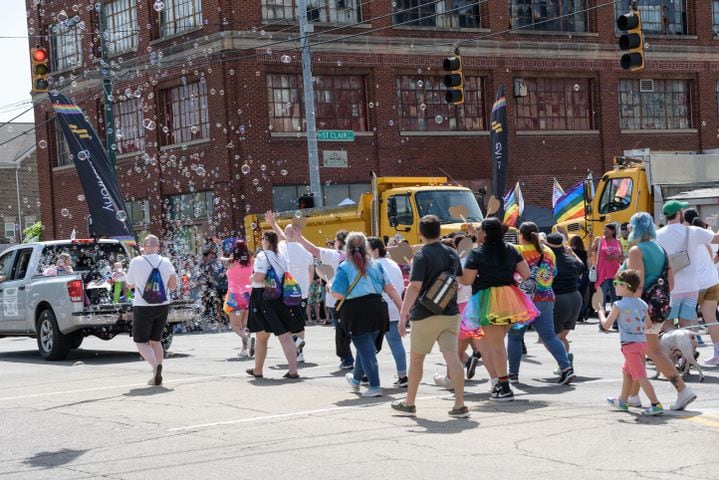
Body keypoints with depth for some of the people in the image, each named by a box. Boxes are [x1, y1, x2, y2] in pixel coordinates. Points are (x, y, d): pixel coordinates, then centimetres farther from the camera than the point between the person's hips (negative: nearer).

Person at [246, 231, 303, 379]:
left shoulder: (262, 256, -12)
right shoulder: (281, 256, 9)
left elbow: (259, 277, -22)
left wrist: (251, 278, -3)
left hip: (263, 296, -5)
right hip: (281, 297, 5)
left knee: (261, 337, 9)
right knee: (285, 335, 0)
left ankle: (258, 370, 21)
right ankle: (293, 370, -10)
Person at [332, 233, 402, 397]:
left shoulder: (344, 268, -3)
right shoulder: (376, 265, 9)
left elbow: (338, 294, -10)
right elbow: (390, 289, 3)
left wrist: (330, 287, 11)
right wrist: (402, 308, 4)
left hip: (356, 310, -5)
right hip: (377, 308, 5)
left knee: (365, 349, 0)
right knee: (367, 347, 20)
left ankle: (375, 387, -5)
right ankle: (356, 379, 40)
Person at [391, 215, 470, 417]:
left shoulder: (422, 256, -12)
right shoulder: (452, 254, 8)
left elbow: (414, 287, -21)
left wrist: (403, 315, -21)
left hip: (426, 315, -5)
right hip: (450, 313, 5)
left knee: (416, 359, 9)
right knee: (452, 357, -1)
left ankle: (409, 403, 20)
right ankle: (460, 405, -9)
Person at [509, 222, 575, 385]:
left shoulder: (518, 251, -9)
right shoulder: (549, 252, 8)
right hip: (547, 298, 5)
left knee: (515, 336, 7)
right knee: (549, 335, 6)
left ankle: (513, 374, 10)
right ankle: (566, 368, -8)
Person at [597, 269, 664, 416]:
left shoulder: (619, 305, -13)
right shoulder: (642, 304, 6)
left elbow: (606, 325, -7)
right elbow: (649, 324, 13)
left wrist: (600, 311, 10)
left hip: (630, 344, -8)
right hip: (642, 342, 8)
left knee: (640, 376, -9)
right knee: (627, 371, 25)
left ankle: (656, 404, -17)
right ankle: (622, 401, 39)